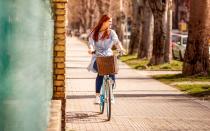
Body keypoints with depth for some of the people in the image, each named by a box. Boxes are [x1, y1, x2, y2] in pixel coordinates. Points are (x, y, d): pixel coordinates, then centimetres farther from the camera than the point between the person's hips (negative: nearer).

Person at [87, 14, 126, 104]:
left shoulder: (111, 32, 9)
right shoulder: (94, 33, 6)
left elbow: (116, 41, -2)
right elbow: (91, 42, -5)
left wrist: (120, 48, -23)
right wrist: (91, 49, -28)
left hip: (108, 56, 2)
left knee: (112, 73, -19)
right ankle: (97, 96, -21)